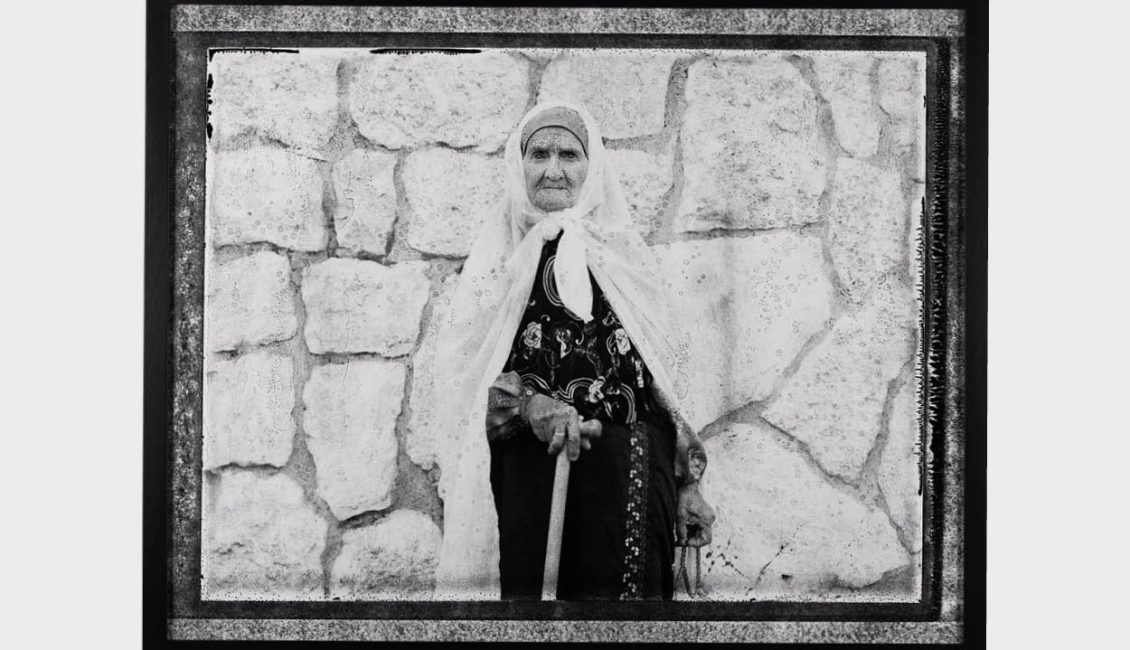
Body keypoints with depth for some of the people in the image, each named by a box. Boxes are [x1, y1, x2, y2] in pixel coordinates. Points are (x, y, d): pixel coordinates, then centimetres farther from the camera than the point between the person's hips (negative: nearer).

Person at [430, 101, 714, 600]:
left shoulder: (627, 256, 17)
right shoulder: (497, 254, 13)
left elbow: (665, 375, 17)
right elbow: (463, 368, 3)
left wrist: (688, 484, 10)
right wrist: (531, 404, -16)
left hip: (628, 463, 1)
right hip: (524, 462, -1)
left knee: (622, 591, -14)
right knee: (527, 582, -17)